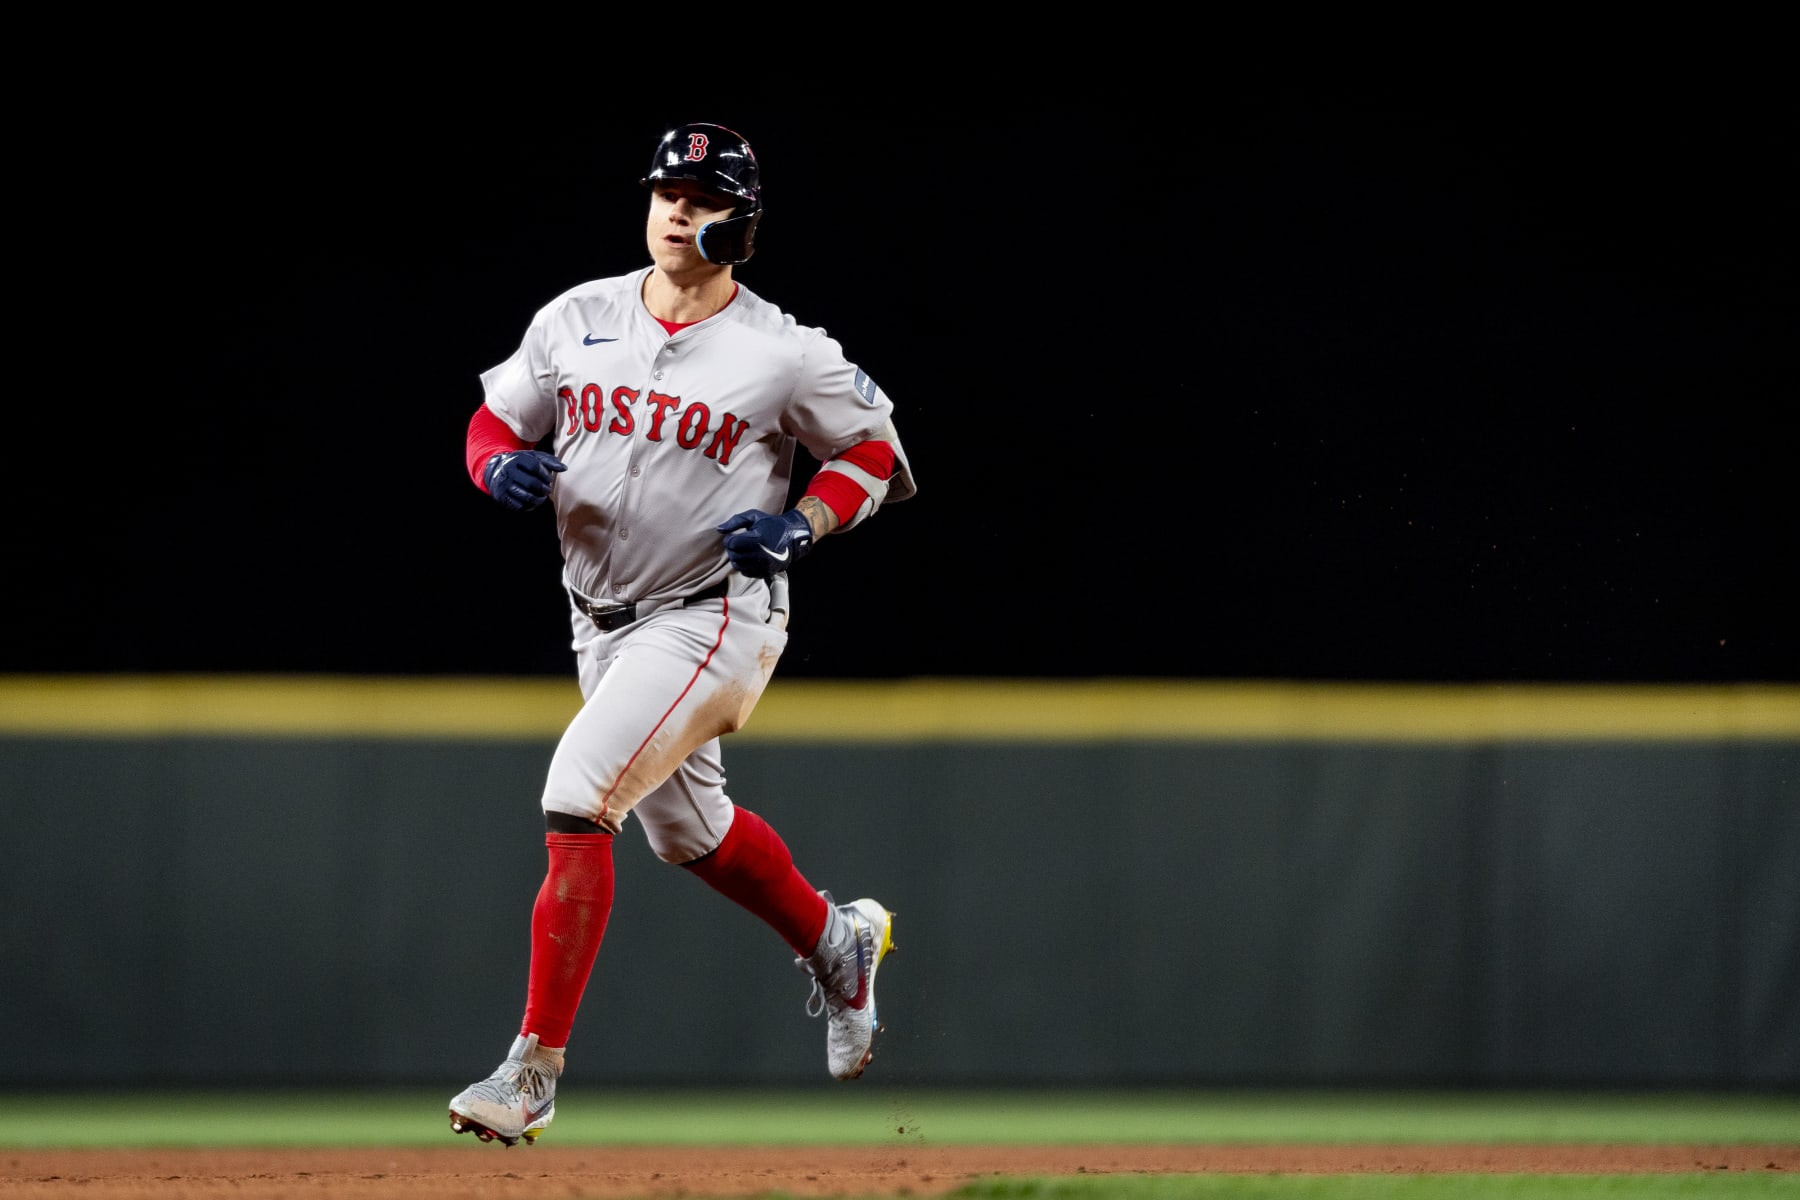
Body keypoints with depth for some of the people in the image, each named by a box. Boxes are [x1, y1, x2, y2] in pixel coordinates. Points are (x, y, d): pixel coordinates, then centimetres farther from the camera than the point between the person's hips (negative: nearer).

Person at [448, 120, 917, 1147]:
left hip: (716, 615, -7)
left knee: (576, 798, -22)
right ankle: (837, 939, 53)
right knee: (683, 825, 23)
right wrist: (502, 467, -16)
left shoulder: (784, 355, -11)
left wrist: (803, 525, -16)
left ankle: (534, 1073, -21)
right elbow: (494, 421, 8)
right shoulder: (575, 321, 0)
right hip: (604, 624, 7)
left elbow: (875, 451, 1)